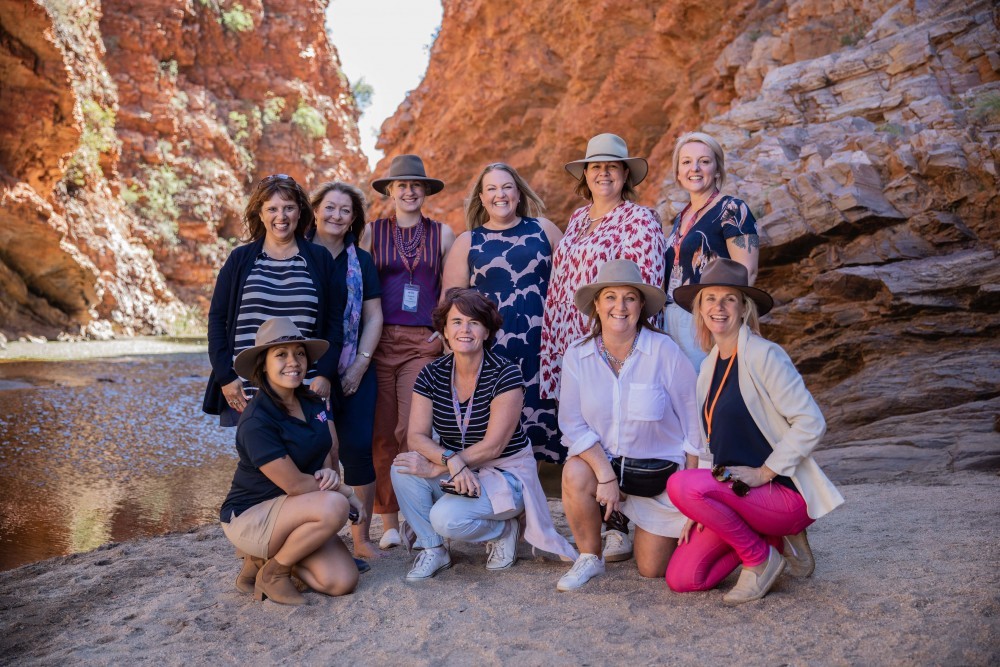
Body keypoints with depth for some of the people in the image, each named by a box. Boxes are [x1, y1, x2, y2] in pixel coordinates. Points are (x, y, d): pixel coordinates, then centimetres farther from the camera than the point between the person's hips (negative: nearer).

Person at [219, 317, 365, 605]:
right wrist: (345, 491, -9)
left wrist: (329, 474, -14)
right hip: (249, 517, -7)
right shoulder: (257, 421, -22)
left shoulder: (313, 403, 2)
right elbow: (295, 484, -21)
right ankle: (272, 572, -7)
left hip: (294, 512, 7)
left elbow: (325, 455, 10)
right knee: (334, 506, -32)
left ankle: (266, 555, 12)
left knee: (342, 582, -11)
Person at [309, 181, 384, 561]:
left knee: (357, 449, -3)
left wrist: (360, 364, -3)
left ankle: (362, 537, 8)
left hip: (354, 373, 1)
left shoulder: (361, 262, 10)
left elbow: (373, 317, 8)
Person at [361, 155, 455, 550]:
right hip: (379, 340, 1)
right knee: (381, 433, 0)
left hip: (423, 342, -1)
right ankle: (389, 520, 9)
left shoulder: (442, 234, 12)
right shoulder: (371, 232, 11)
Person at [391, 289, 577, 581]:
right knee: (403, 467, -23)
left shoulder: (505, 374, -16)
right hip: (458, 474, 5)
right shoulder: (431, 374, -4)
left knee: (447, 518, -29)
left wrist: (436, 468, -23)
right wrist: (450, 459, -31)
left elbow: (493, 446, -20)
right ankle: (432, 548, -4)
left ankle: (504, 529, 3)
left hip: (505, 474, -4)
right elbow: (417, 436, -11)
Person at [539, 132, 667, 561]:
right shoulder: (577, 219, 18)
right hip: (572, 343, 6)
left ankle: (621, 529, 6)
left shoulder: (640, 219, -2)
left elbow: (648, 284, -10)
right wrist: (551, 341, 16)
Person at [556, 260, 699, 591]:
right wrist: (605, 474, -23)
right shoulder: (577, 356, -10)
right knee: (575, 474, -32)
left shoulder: (664, 351, -17)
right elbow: (573, 423, -10)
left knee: (651, 569, 1)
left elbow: (693, 421, -11)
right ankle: (590, 558, -5)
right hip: (604, 460, 2)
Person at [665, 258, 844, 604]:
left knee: (681, 484, -29)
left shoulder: (763, 355, -12)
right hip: (738, 491, 8)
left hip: (786, 495, -7)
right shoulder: (709, 367, 11)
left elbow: (810, 422, -17)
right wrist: (700, 510, 9)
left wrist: (764, 473, -18)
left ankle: (761, 558, -6)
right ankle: (775, 536, 14)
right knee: (681, 579, -4)